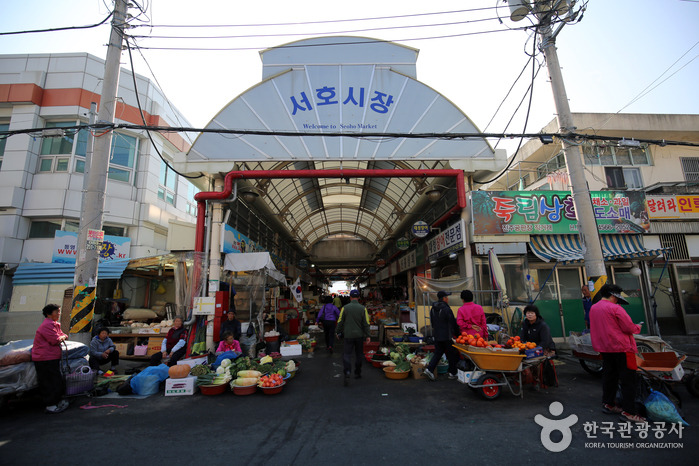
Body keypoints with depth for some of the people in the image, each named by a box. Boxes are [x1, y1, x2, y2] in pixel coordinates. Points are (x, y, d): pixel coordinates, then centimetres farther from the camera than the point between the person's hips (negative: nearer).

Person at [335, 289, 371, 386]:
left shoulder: (345, 308, -4)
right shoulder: (363, 308, -3)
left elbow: (340, 322, -1)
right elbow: (366, 323, -4)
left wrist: (338, 332, 11)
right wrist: (368, 335, 1)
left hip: (348, 335, -1)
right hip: (359, 335, 1)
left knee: (347, 354, 2)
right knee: (359, 354, 16)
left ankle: (347, 373, -16)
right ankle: (357, 373, 27)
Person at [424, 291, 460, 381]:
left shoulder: (433, 309, 6)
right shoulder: (446, 309, -17)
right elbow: (453, 323, -12)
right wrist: (457, 334, 0)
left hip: (437, 336, 6)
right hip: (447, 336, -6)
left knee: (437, 353, 12)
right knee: (452, 354, 11)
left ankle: (429, 369, -1)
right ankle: (452, 373, 20)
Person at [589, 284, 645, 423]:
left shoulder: (593, 308, 8)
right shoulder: (615, 308, -15)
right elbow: (629, 327, -11)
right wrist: (637, 328, 7)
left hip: (604, 348, 8)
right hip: (621, 347, -7)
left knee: (609, 375, 16)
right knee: (628, 379, 0)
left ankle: (608, 404, 24)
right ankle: (628, 411, 3)